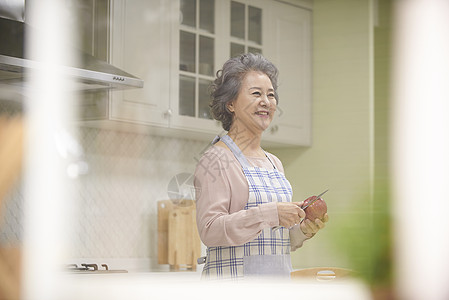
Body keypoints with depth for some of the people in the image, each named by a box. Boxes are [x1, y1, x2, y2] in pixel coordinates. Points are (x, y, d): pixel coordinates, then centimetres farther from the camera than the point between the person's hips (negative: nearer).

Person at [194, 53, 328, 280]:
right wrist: (269, 214, -20)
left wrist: (303, 230, 2)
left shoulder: (274, 163, 16)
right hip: (232, 284, -6)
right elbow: (209, 230, -16)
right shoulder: (216, 159, -5)